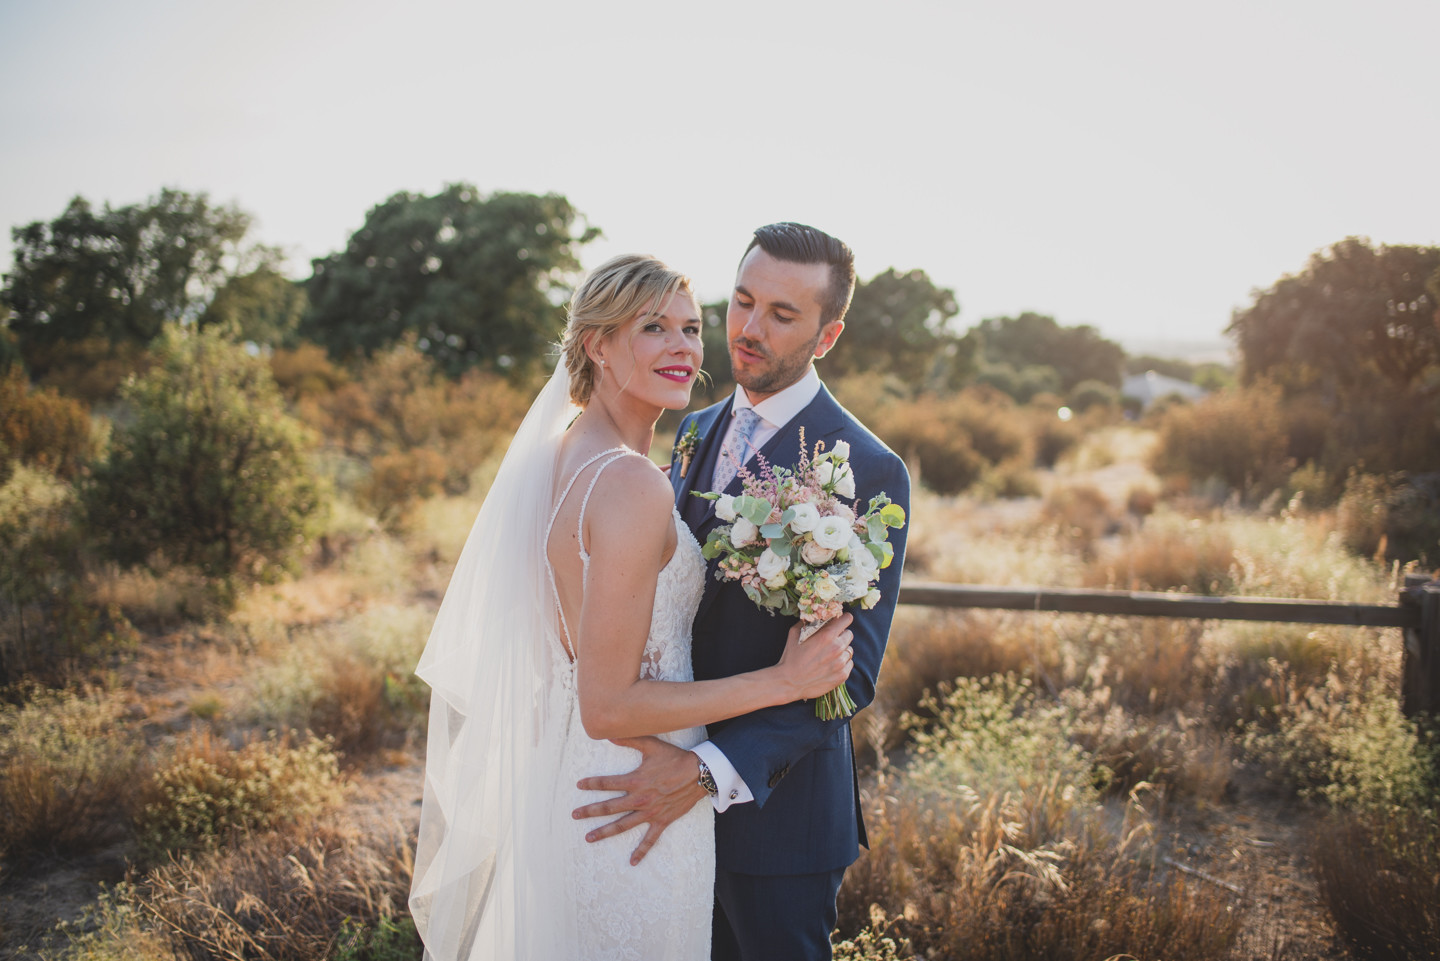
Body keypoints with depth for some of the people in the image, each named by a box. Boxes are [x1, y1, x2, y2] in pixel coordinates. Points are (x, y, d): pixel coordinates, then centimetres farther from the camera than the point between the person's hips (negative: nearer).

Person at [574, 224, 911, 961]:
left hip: (774, 802, -6)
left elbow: (850, 671, -20)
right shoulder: (696, 432, 6)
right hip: (679, 803, 6)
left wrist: (709, 773, -29)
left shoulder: (868, 471, -17)